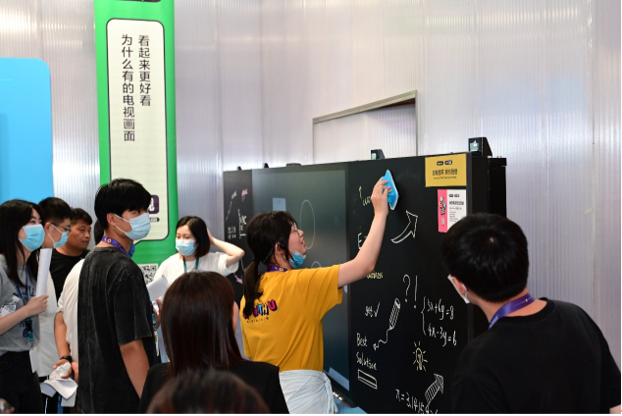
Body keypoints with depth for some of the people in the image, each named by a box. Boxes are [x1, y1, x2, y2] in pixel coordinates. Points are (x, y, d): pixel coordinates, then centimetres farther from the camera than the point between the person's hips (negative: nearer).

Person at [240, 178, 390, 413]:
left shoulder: (250, 295, 3)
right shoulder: (298, 283, -17)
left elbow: (252, 356, 11)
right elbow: (364, 265, -19)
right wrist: (380, 212, -9)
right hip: (301, 391, -7)